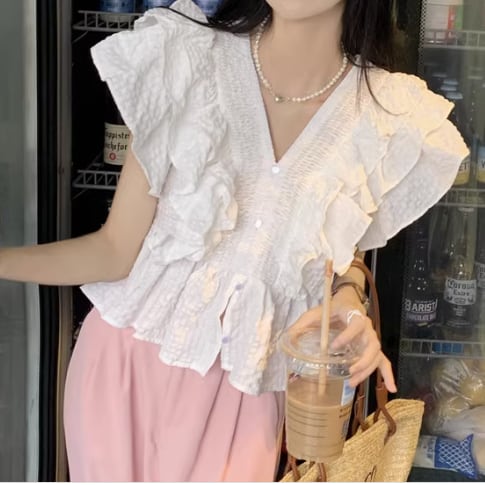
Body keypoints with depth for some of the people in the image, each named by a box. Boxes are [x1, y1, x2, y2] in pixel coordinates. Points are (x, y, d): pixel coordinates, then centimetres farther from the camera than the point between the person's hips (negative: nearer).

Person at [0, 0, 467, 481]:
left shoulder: (394, 117, -11)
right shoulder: (185, 57, -15)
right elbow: (116, 250, -11)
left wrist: (348, 297, -13)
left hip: (244, 386, 1)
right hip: (128, 357, 0)